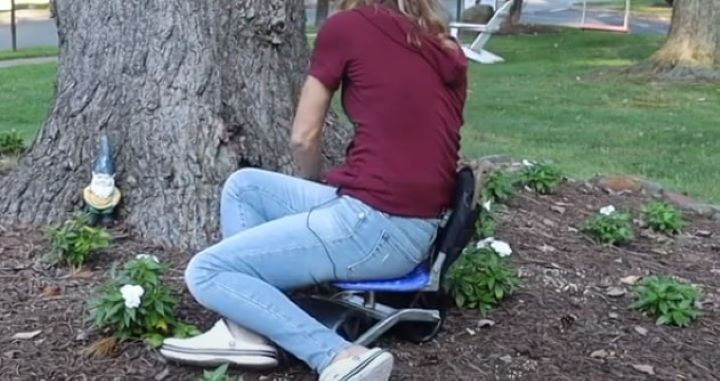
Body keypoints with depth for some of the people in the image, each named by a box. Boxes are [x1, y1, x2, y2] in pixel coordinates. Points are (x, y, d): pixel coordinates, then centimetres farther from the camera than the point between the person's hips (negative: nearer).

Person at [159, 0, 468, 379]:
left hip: (373, 224, -8)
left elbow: (303, 138, 6)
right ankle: (246, 332, 9)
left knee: (205, 273, 2)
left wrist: (316, 184, 28)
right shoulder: (450, 53, 15)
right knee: (244, 185, 19)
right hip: (417, 228, 8)